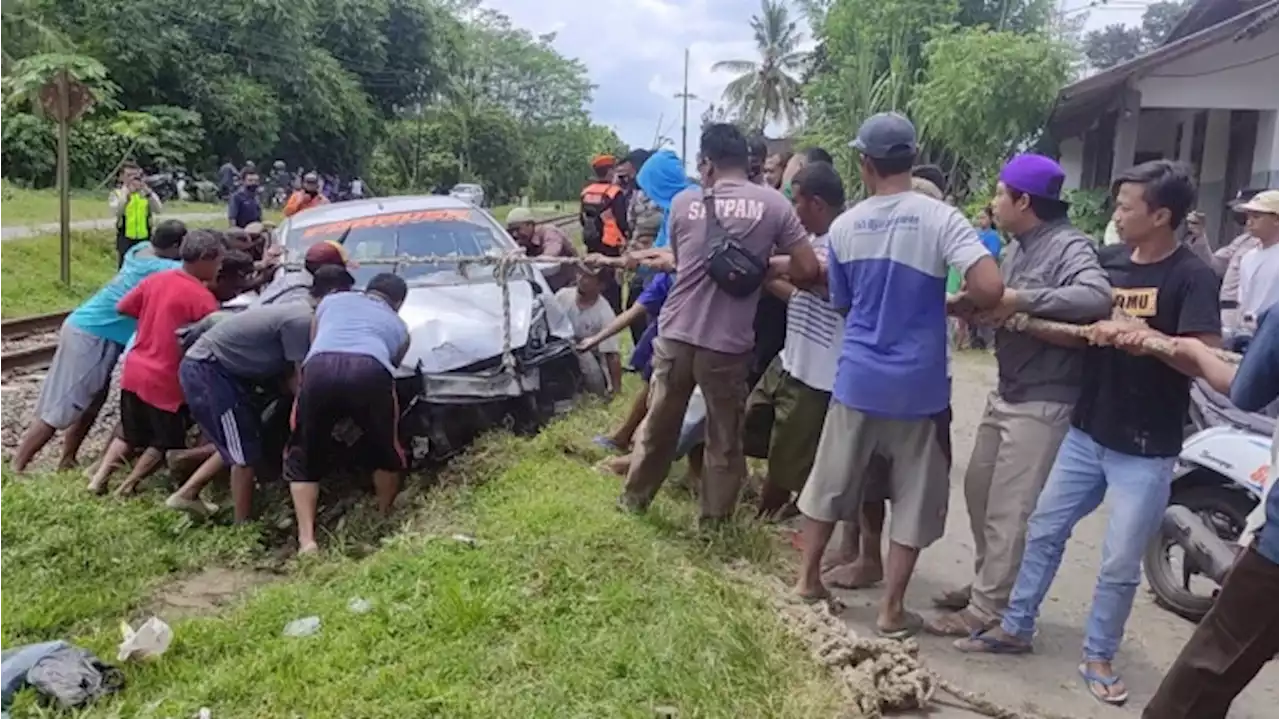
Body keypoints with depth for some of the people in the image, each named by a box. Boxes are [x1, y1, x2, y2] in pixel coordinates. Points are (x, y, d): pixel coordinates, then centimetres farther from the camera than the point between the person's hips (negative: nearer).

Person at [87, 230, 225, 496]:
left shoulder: (156, 278, 2)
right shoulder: (204, 299, -18)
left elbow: (123, 307, 12)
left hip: (134, 371, 7)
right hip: (165, 382, -6)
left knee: (130, 434, 24)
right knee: (166, 442, 16)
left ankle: (99, 479, 17)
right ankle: (129, 485, 15)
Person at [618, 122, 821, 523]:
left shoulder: (684, 202, 1)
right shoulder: (773, 204, -5)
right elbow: (808, 270, -7)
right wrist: (761, 267, 10)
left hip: (676, 334, 2)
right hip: (729, 343, -2)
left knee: (658, 424, 19)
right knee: (724, 437, 14)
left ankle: (634, 498, 35)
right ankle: (715, 517, 25)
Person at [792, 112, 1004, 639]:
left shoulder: (844, 226, 0)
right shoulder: (940, 218, -11)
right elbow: (990, 288, -22)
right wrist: (952, 304, -2)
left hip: (857, 379, 3)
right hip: (918, 385, -3)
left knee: (831, 482, 18)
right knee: (914, 497, 10)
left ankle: (807, 578, 31)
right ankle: (892, 610, 17)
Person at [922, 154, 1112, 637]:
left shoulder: (1070, 247, -16)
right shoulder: (1019, 248, 12)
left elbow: (1097, 297, -34)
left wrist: (1020, 300, -31)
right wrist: (966, 304, -5)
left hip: (1042, 402, -10)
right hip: (1005, 393, 10)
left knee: (1009, 509, -2)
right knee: (979, 490, 18)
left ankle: (988, 609, 11)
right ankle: (986, 584, 35)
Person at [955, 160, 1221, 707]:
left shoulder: (1191, 276, -12)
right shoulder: (1106, 262, 5)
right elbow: (1071, 330, 6)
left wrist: (1150, 339, -34)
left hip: (1145, 451, -5)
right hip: (1086, 434, 6)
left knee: (1120, 565, 5)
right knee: (1043, 530, 13)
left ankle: (1098, 658, 24)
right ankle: (1016, 628, 28)